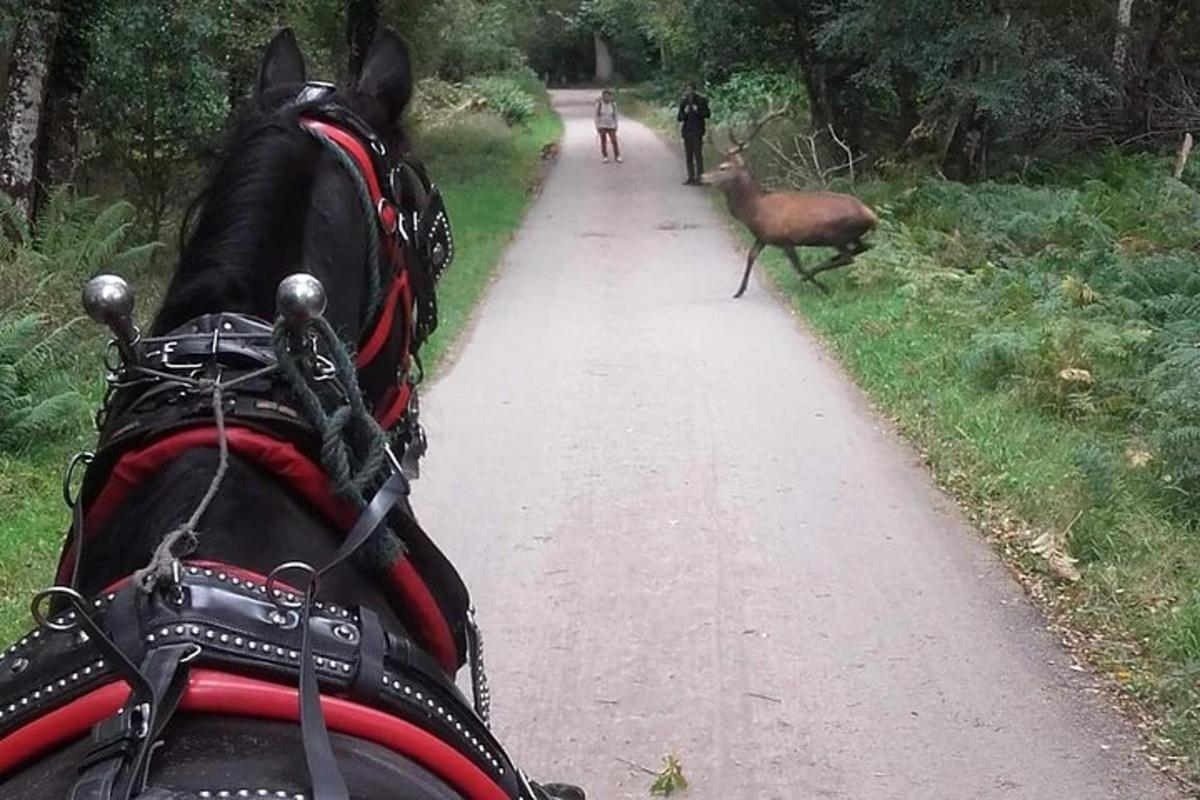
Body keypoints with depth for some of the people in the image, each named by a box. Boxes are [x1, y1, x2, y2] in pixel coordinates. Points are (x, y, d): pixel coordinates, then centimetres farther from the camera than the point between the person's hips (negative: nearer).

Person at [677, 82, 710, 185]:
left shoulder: (701, 100, -1)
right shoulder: (683, 102, 9)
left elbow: (707, 114, -3)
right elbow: (679, 118, 8)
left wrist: (698, 111, -19)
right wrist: (685, 113, -12)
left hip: (697, 131, -4)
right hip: (687, 131, 4)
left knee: (698, 154, -8)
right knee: (688, 155, 6)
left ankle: (698, 177, -7)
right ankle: (690, 177, 13)